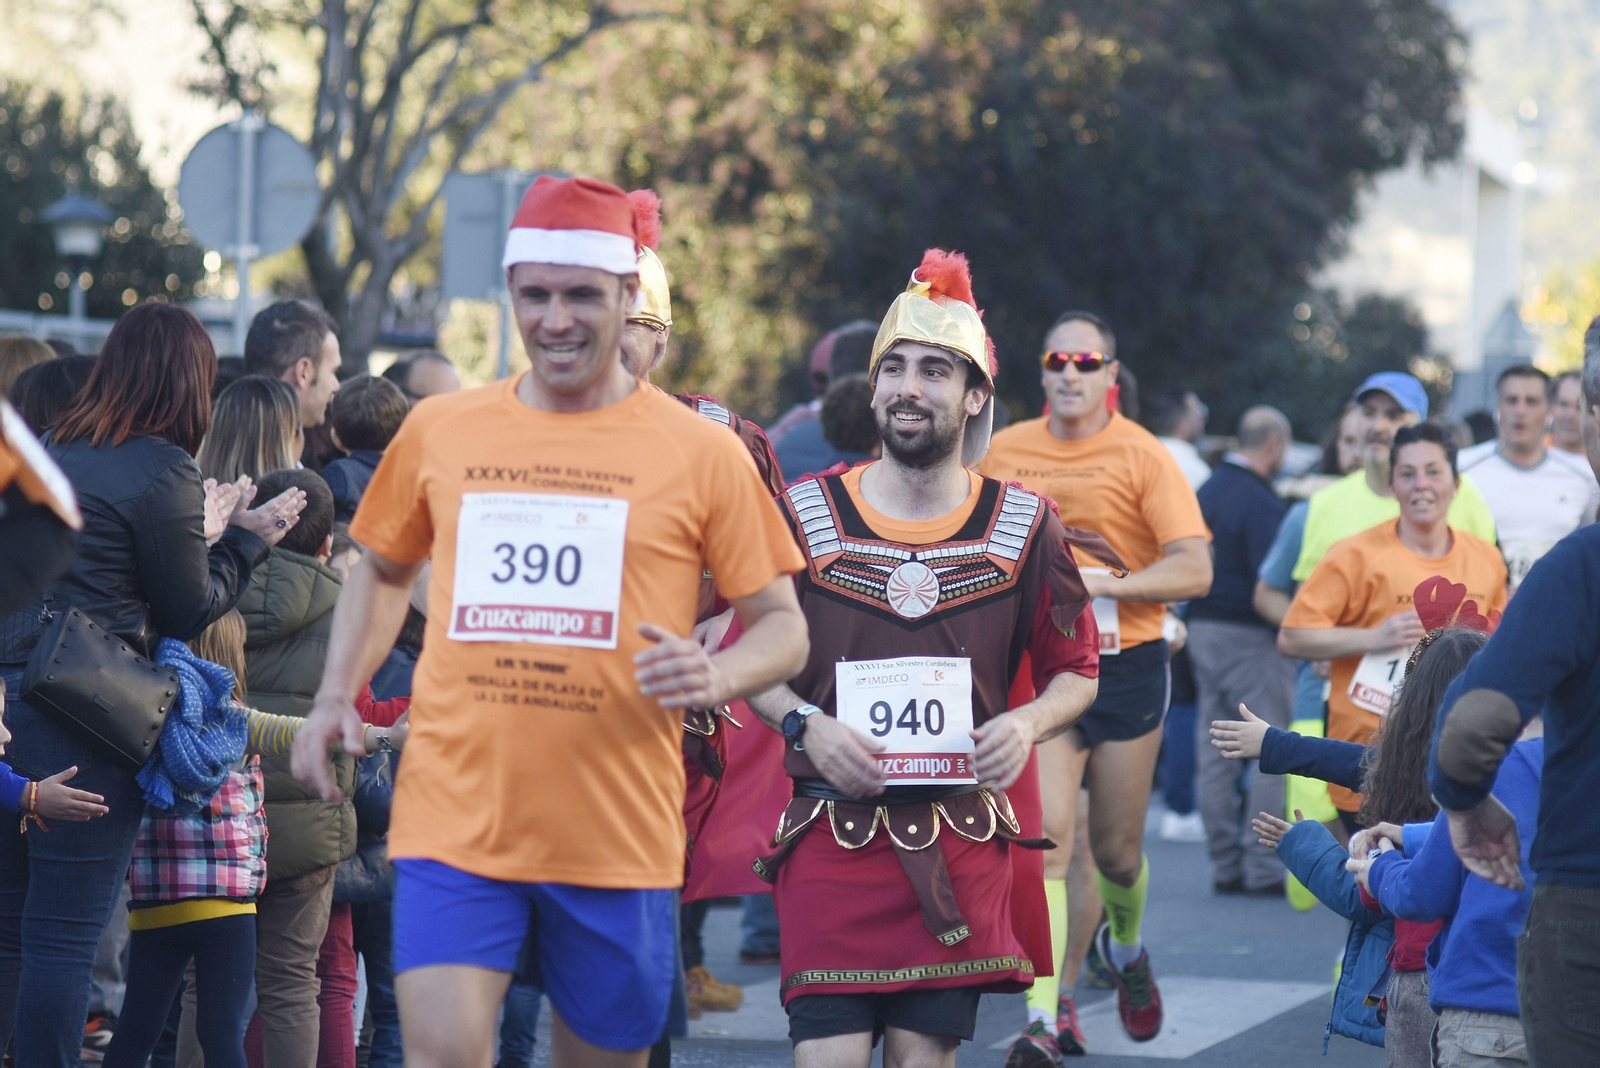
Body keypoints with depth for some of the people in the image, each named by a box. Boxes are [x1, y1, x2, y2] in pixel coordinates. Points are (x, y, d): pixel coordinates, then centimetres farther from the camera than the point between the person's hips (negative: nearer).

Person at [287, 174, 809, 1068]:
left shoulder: (701, 453, 1)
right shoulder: (438, 432, 8)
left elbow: (782, 626, 5)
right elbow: (384, 571, 25)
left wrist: (717, 676, -17)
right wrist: (338, 695, 9)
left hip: (619, 839, 0)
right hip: (454, 819, 0)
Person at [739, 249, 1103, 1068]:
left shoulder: (1023, 526, 5)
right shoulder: (804, 514, 2)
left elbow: (1076, 672, 13)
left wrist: (1028, 723, -7)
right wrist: (804, 725, -11)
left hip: (962, 843, 1)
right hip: (832, 837, -1)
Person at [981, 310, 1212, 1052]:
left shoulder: (1142, 457, -6)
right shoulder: (1004, 453, 3)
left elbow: (1194, 571, -14)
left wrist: (1099, 582, -22)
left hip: (1126, 664, -1)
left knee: (1116, 847, 11)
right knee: (1045, 836, -14)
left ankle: (1126, 948, 44)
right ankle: (1043, 1012, -17)